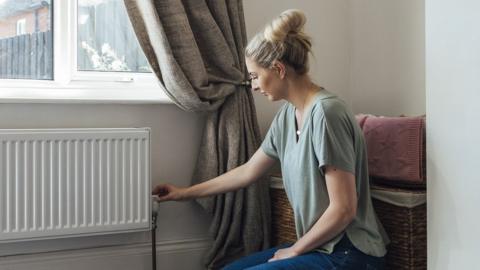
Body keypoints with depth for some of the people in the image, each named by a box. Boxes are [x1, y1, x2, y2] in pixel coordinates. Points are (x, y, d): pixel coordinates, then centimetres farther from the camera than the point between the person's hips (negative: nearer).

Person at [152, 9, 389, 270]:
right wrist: (186, 193, 24)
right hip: (319, 246, 8)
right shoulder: (286, 115, 5)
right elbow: (248, 172, 16)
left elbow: (343, 209, -21)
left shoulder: (326, 113, -21)